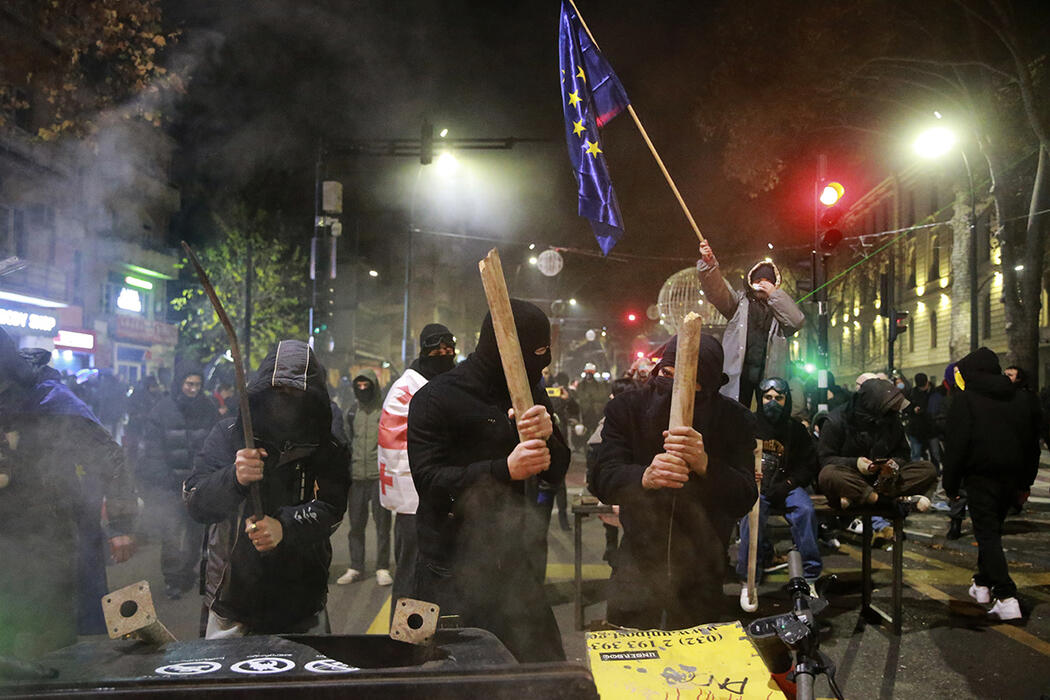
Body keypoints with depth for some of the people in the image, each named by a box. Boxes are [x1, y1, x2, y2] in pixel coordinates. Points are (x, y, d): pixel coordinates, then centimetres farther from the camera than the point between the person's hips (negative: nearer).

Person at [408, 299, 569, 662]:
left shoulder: (530, 395, 13)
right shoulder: (436, 399, -8)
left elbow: (556, 473, 11)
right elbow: (429, 479, -17)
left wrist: (547, 437, -11)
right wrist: (505, 469, -26)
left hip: (517, 569, 6)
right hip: (456, 576, -6)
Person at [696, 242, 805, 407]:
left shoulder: (780, 306, 21)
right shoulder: (740, 302, 17)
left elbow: (797, 321, 2)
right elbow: (717, 290, 1)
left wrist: (774, 293, 2)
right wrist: (708, 263, -15)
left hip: (770, 373, 1)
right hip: (740, 371, -1)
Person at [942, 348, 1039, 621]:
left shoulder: (964, 398, -7)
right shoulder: (1020, 399, 12)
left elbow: (956, 444, -11)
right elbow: (1032, 442, 16)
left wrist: (951, 484, -4)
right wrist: (1025, 483, 21)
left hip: (981, 475, -6)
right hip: (1012, 478, 6)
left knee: (987, 534, -5)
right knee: (993, 529, 19)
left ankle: (1007, 598, -16)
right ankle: (983, 583, 29)